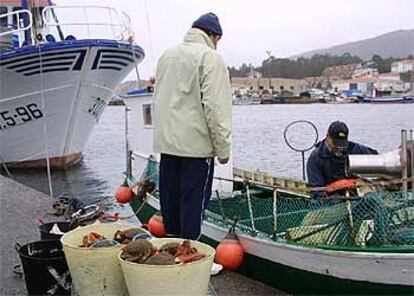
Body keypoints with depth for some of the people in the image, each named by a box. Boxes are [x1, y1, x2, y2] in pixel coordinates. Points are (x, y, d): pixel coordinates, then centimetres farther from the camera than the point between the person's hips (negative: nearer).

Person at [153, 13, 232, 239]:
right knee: (193, 203, 1)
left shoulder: (167, 55, 13)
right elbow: (215, 107, -17)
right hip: (197, 144, -7)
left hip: (166, 142, 7)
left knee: (170, 198, 15)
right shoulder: (210, 57, -10)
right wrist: (222, 148, -11)